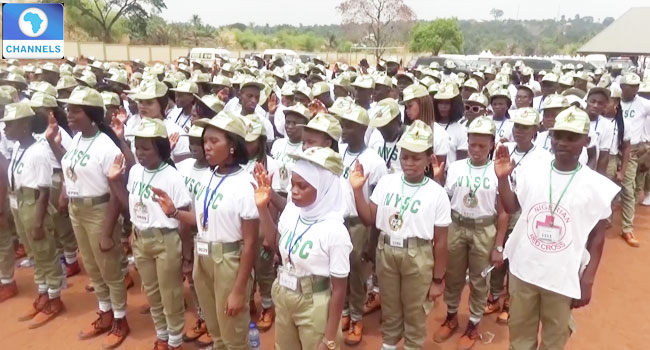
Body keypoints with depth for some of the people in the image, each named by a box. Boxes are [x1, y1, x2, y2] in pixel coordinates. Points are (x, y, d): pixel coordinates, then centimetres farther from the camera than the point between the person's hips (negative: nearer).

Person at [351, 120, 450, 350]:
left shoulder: (437, 194, -11)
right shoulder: (386, 182, -3)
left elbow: (440, 241, -6)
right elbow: (369, 219, 0)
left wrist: (438, 279, -3)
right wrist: (357, 190, -12)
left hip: (417, 257, -3)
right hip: (386, 252, 3)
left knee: (415, 312, 15)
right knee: (389, 307, 22)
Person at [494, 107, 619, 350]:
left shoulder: (597, 185, -11)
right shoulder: (530, 171, -6)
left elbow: (597, 237, -4)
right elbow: (511, 208, 8)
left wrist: (587, 281, -4)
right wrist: (502, 178, -8)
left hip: (564, 277, -2)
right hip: (523, 270, 2)